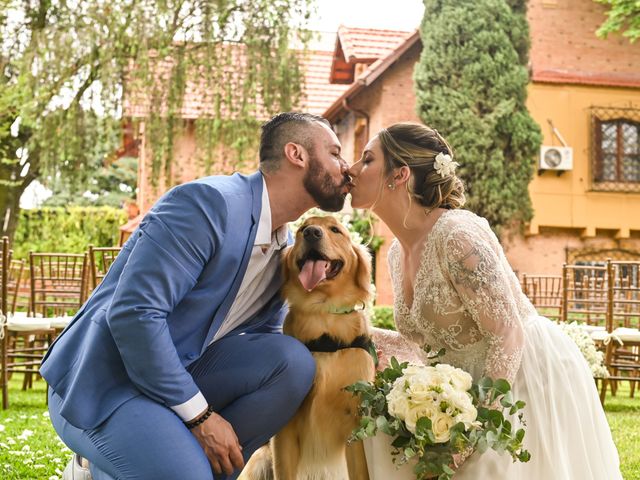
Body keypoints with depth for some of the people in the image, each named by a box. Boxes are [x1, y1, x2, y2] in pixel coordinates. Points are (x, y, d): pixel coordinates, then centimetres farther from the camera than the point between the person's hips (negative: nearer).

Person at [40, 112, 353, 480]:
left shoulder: (286, 245, 7)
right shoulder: (208, 202, -20)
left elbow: (264, 333, 15)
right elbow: (133, 313, -26)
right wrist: (200, 415, -21)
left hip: (178, 373, 8)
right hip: (104, 384, -8)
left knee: (293, 361, -14)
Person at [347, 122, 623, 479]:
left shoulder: (456, 235, -24)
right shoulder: (399, 252, 3)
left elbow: (508, 337, -24)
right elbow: (419, 338, 12)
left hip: (532, 374, -8)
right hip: (479, 381, 8)